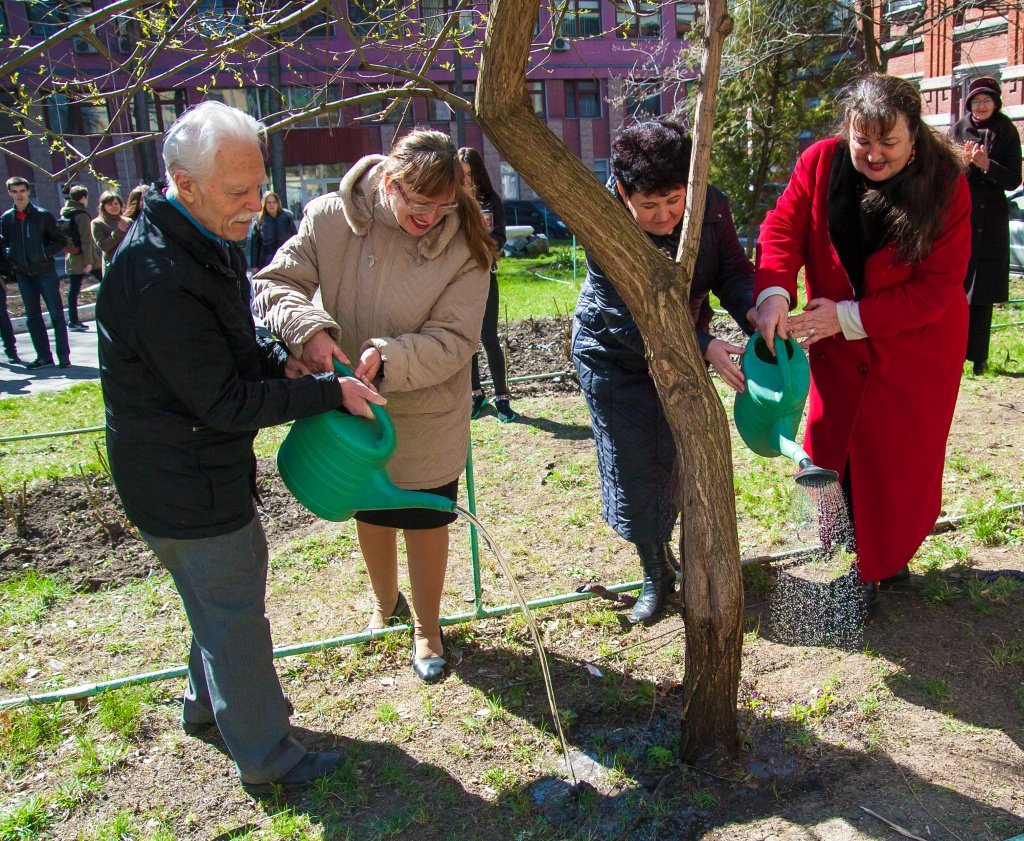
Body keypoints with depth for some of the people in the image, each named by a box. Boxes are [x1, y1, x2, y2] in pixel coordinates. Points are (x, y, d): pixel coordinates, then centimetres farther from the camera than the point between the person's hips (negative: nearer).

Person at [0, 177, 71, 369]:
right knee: (32, 316, 7)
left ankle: (64, 355, 4)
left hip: (45, 271, -4)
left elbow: (60, 241, 0)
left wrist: (46, 252, -14)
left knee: (56, 313, -1)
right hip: (23, 274, 4)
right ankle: (44, 356, 13)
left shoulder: (43, 215, -2)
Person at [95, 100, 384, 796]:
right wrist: (329, 392, -21)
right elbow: (225, 402, -27)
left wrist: (282, 361, -3)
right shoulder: (158, 278, -31)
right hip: (184, 484, -10)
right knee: (232, 611, 5)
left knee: (234, 583, 26)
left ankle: (209, 701, 49)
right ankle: (268, 760, 24)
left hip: (210, 463, 10)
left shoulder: (210, 241, 3)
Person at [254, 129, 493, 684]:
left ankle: (426, 627, 40)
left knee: (425, 522, 14)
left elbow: (453, 341, -21)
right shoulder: (330, 218, -16)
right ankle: (385, 604, 54)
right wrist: (309, 329, -33)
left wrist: (389, 358, -38)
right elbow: (275, 283, -13)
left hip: (427, 421, -2)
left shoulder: (462, 243, -20)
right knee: (370, 514, 24)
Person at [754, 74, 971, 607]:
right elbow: (783, 227, -10)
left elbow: (938, 287, -18)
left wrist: (849, 317, -25)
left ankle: (885, 561, 31)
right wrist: (773, 291, -30)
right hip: (839, 351, 2)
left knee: (900, 463, 7)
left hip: (917, 351, -2)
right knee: (834, 455, 7)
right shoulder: (821, 163, -10)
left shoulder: (945, 185, -17)